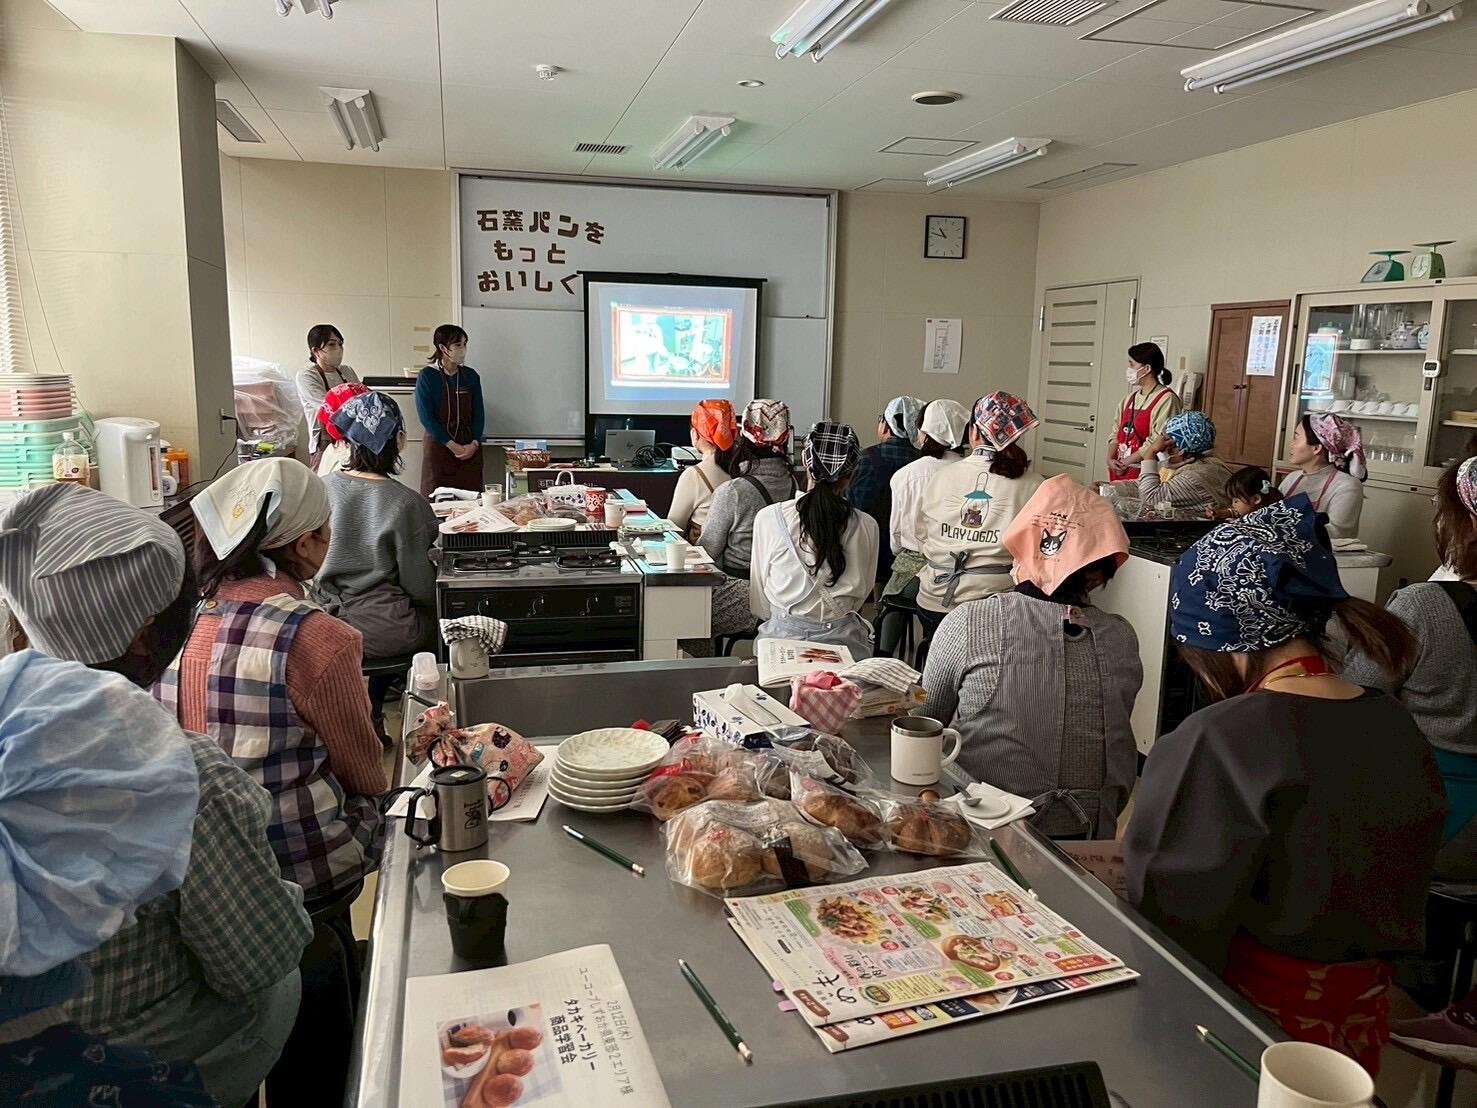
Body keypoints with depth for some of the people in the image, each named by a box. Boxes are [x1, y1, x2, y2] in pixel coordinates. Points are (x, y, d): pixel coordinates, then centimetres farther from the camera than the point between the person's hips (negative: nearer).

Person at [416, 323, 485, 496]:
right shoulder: (427, 376, -4)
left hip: (470, 450, 3)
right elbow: (426, 417, -9)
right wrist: (453, 446, -14)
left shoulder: (471, 376, 8)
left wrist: (474, 444, -8)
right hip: (439, 448, -3)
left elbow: (478, 413, 7)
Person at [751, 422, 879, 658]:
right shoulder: (867, 527, -7)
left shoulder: (768, 518, -10)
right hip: (843, 639, 2)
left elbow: (760, 604, 1)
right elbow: (861, 594, 9)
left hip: (783, 637, -1)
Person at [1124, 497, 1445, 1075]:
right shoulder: (1399, 727, -5)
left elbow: (1175, 913, -22)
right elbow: (1403, 889, 8)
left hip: (1255, 1010, -6)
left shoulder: (1217, 744, -28)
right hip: (1362, 1009, 7)